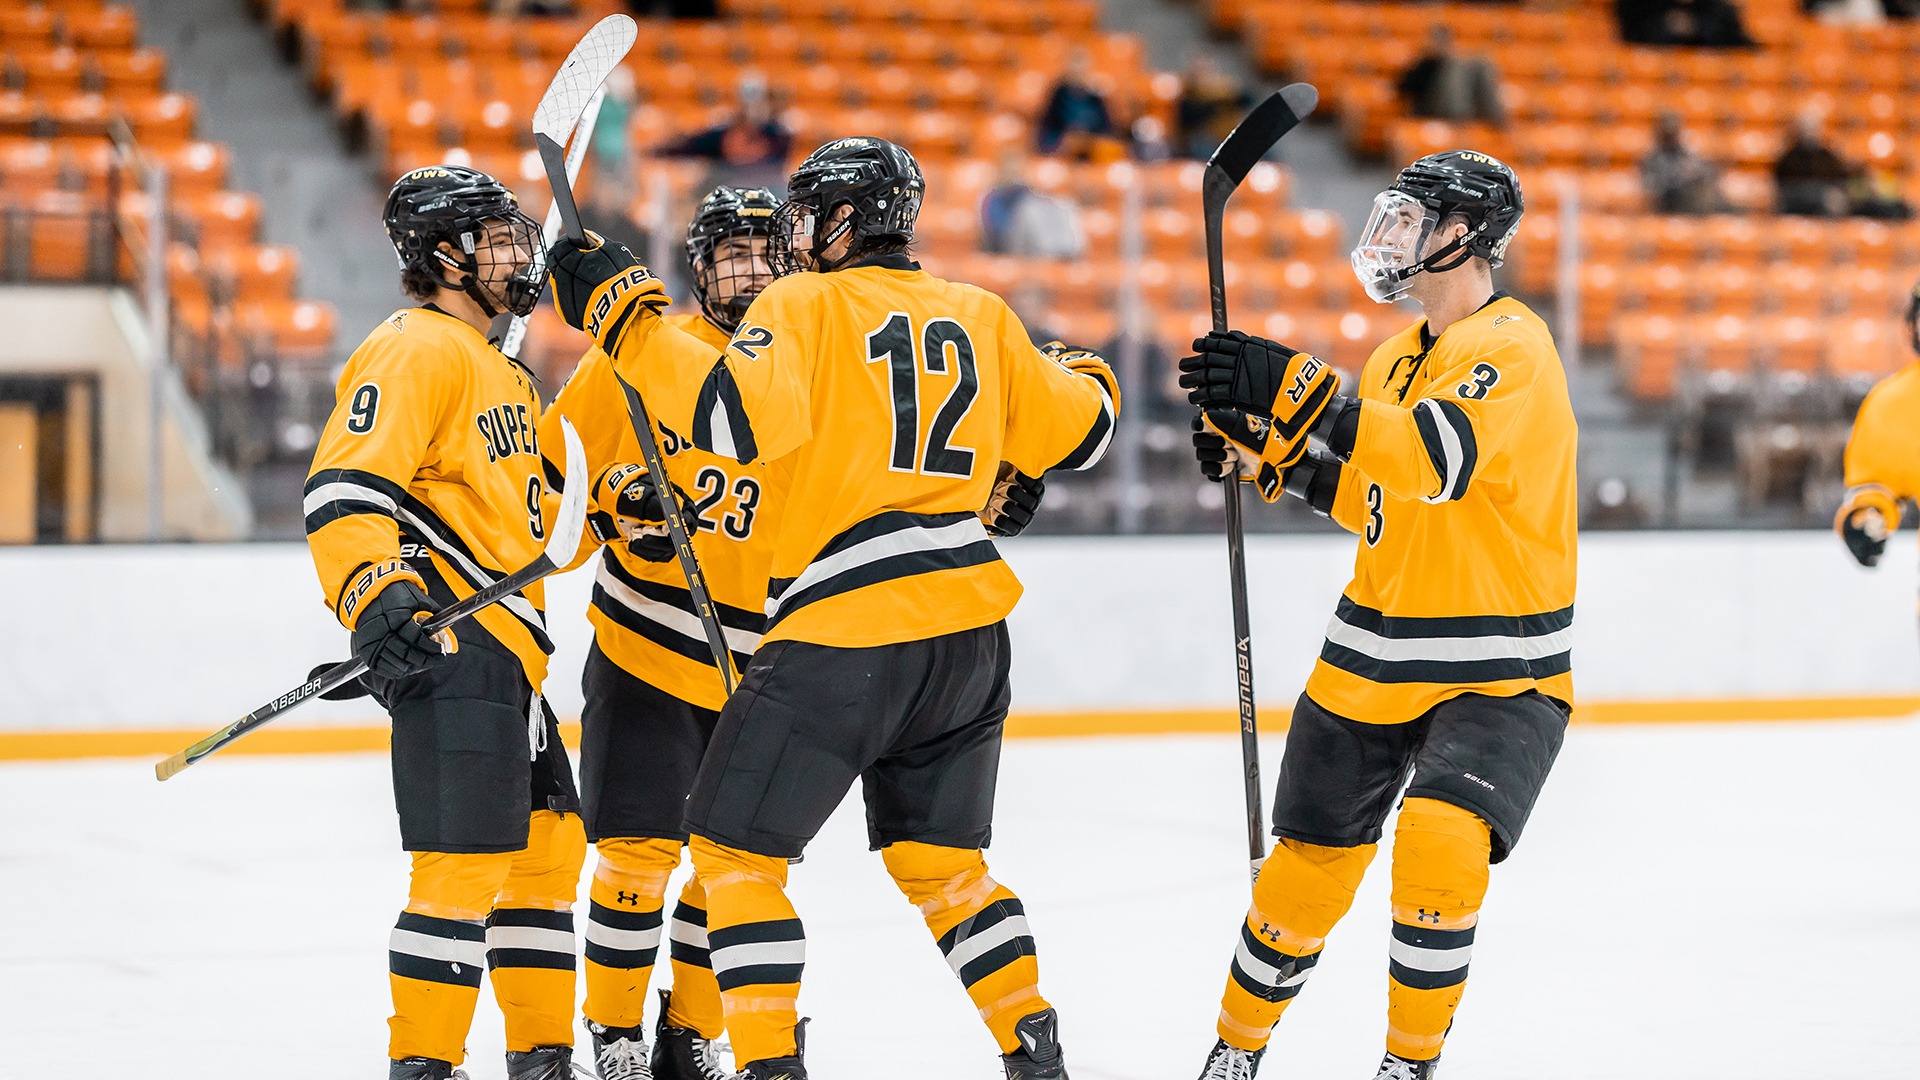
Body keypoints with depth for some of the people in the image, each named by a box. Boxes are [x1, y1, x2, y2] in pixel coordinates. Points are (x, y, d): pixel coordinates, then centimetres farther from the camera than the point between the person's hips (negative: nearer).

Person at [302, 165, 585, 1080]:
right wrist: (376, 598, -33)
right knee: (466, 863, -13)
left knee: (547, 845, 14)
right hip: (445, 641, -11)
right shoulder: (418, 349, -11)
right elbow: (346, 488, -22)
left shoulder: (489, 363, 23)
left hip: (505, 644, 11)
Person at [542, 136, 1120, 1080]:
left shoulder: (806, 306, -4)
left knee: (733, 848, 4)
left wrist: (624, 316, -14)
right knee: (937, 860, 21)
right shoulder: (981, 317, 12)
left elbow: (738, 416, -21)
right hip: (970, 629, 7)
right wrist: (1083, 377, 44)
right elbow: (1077, 429, 21)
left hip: (845, 639, -6)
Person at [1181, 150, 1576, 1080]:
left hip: (1498, 676, -7)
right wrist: (1273, 455, 8)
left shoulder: (1513, 347, -15)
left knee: (1439, 846, -26)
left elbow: (1441, 459, -34)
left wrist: (1297, 393, -40)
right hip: (1374, 660, 7)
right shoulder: (1398, 358, 12)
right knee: (1307, 871, 10)